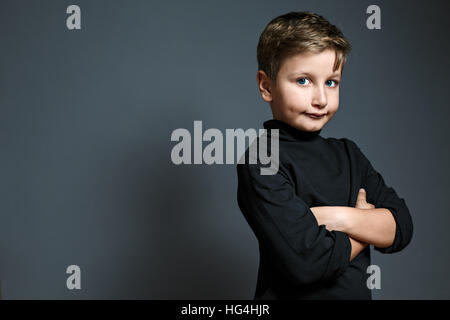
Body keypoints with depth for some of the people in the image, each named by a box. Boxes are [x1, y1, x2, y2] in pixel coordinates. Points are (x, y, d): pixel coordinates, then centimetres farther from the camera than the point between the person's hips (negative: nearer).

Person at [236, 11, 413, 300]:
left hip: (360, 292, 6)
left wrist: (341, 218, -21)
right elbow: (307, 262, -27)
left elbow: (402, 227, -5)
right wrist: (370, 224, -12)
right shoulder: (259, 162, -20)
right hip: (292, 295, -5)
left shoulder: (348, 153, 0)